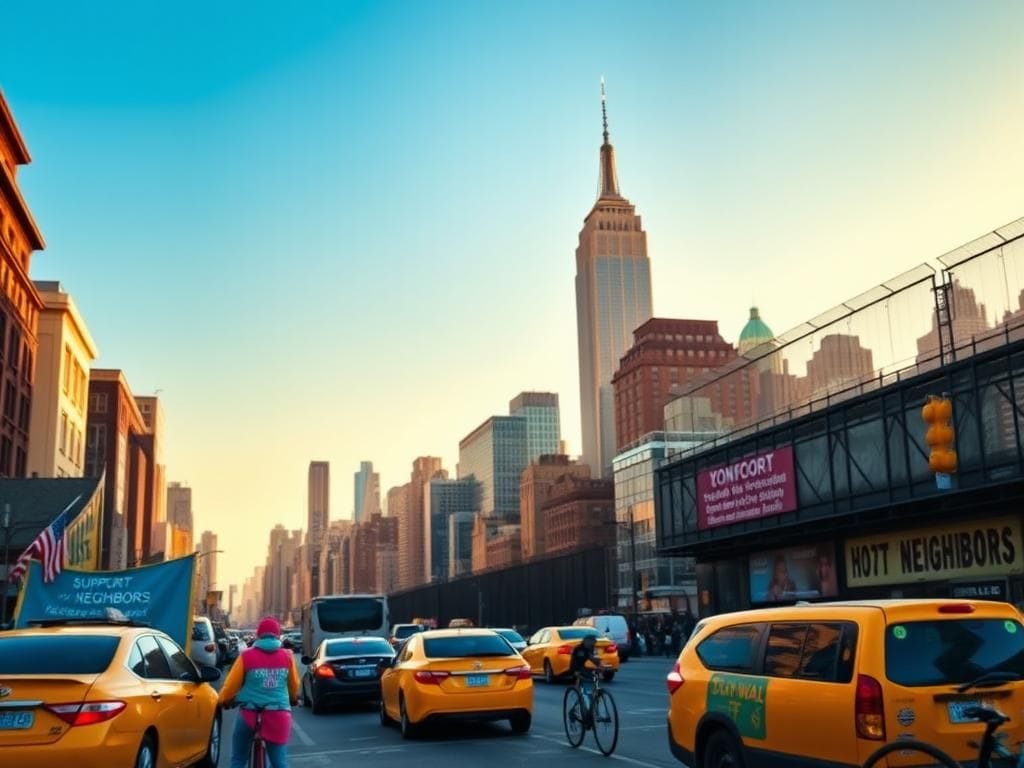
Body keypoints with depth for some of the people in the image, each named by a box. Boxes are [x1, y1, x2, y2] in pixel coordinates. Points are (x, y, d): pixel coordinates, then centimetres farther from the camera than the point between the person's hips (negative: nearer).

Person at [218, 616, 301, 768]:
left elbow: (231, 684, 4)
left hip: (250, 713, -1)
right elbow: (294, 686, 18)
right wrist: (293, 699, 40)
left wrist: (224, 701, 25)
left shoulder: (247, 655, -2)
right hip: (278, 714, 1)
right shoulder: (287, 656, 5)